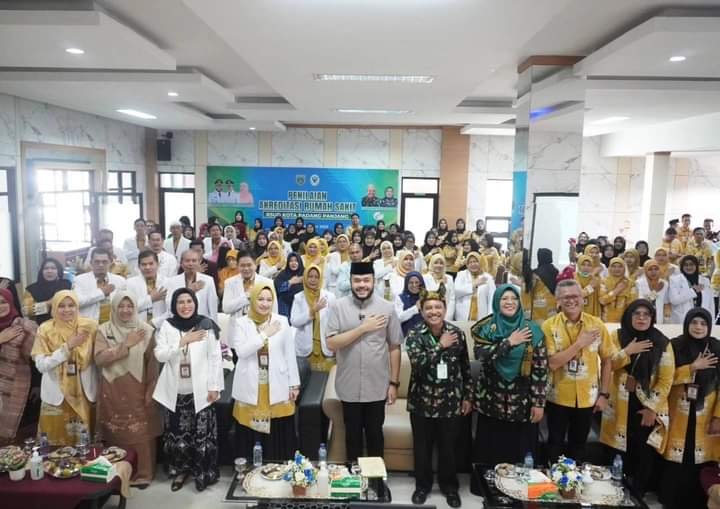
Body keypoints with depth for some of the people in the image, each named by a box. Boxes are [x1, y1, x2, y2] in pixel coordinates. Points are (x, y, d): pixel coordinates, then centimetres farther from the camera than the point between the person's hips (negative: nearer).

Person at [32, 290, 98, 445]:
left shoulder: (89, 326, -5)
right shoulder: (45, 330, -5)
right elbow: (41, 365, -13)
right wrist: (67, 347, -18)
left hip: (85, 393, 0)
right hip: (56, 395, 0)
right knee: (56, 440, 8)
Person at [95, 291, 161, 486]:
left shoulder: (146, 330, -2)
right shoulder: (104, 330, 1)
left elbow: (152, 364, 0)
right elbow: (99, 359, -12)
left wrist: (150, 391, -4)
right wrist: (126, 345, -18)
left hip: (138, 392, -1)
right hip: (113, 392, 1)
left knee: (141, 434, 2)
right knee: (116, 435, 8)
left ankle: (143, 473, 19)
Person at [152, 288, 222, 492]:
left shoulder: (206, 325, -7)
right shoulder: (167, 326, 2)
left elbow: (215, 358, -5)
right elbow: (160, 355, -4)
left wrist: (215, 387, -7)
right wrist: (182, 342, -15)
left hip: (200, 390, -2)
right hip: (175, 391, 3)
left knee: (202, 434, 2)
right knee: (177, 433, 10)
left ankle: (204, 473, 20)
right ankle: (180, 470, 31)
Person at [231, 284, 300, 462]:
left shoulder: (282, 322, 1)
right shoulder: (241, 322, -1)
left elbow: (290, 355, 4)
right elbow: (241, 351, -14)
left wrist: (294, 384, 3)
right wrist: (264, 335, -17)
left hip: (277, 388, 1)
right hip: (251, 389, 0)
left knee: (279, 435, 4)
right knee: (251, 435, 5)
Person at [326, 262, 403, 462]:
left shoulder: (386, 307, -4)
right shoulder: (338, 307, -6)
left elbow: (394, 348, 0)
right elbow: (331, 344, -14)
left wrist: (394, 382, -2)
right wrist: (363, 328, -18)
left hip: (377, 387, 0)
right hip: (349, 387, 0)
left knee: (375, 434, 16)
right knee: (352, 434, 17)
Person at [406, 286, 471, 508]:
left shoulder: (456, 333, -3)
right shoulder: (414, 334, -8)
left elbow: (465, 368, 6)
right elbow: (418, 363, -24)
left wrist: (468, 397, 6)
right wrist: (441, 345, -23)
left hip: (451, 401, 1)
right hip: (422, 401, -1)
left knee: (449, 446, 14)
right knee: (422, 446, 13)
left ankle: (449, 486, 35)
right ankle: (422, 484, 34)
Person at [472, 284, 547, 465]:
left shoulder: (532, 330, -2)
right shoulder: (486, 328, -1)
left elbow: (541, 368, -4)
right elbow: (481, 354, -19)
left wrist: (539, 403, -7)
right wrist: (510, 342, -18)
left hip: (522, 404, 0)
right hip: (491, 403, 0)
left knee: (521, 455, 8)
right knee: (491, 455, 9)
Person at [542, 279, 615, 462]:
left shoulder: (597, 324, -5)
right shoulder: (549, 326, -12)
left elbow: (606, 360, 3)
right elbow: (552, 363, -19)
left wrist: (604, 394, 1)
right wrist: (580, 343, -22)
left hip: (587, 398, 2)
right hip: (558, 397, -2)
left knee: (578, 445, 19)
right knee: (555, 444, 13)